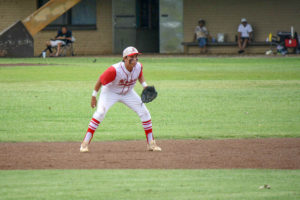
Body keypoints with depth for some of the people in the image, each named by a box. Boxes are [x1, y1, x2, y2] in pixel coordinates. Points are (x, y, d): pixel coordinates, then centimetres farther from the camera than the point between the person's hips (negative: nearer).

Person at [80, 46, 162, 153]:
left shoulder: (138, 66, -18)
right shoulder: (114, 70, -35)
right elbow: (101, 80, -23)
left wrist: (144, 85, -9)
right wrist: (94, 96, -17)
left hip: (128, 93, 5)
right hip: (110, 92, -5)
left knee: (144, 112, -2)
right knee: (100, 113, -24)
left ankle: (151, 143, 11)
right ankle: (85, 143, -18)